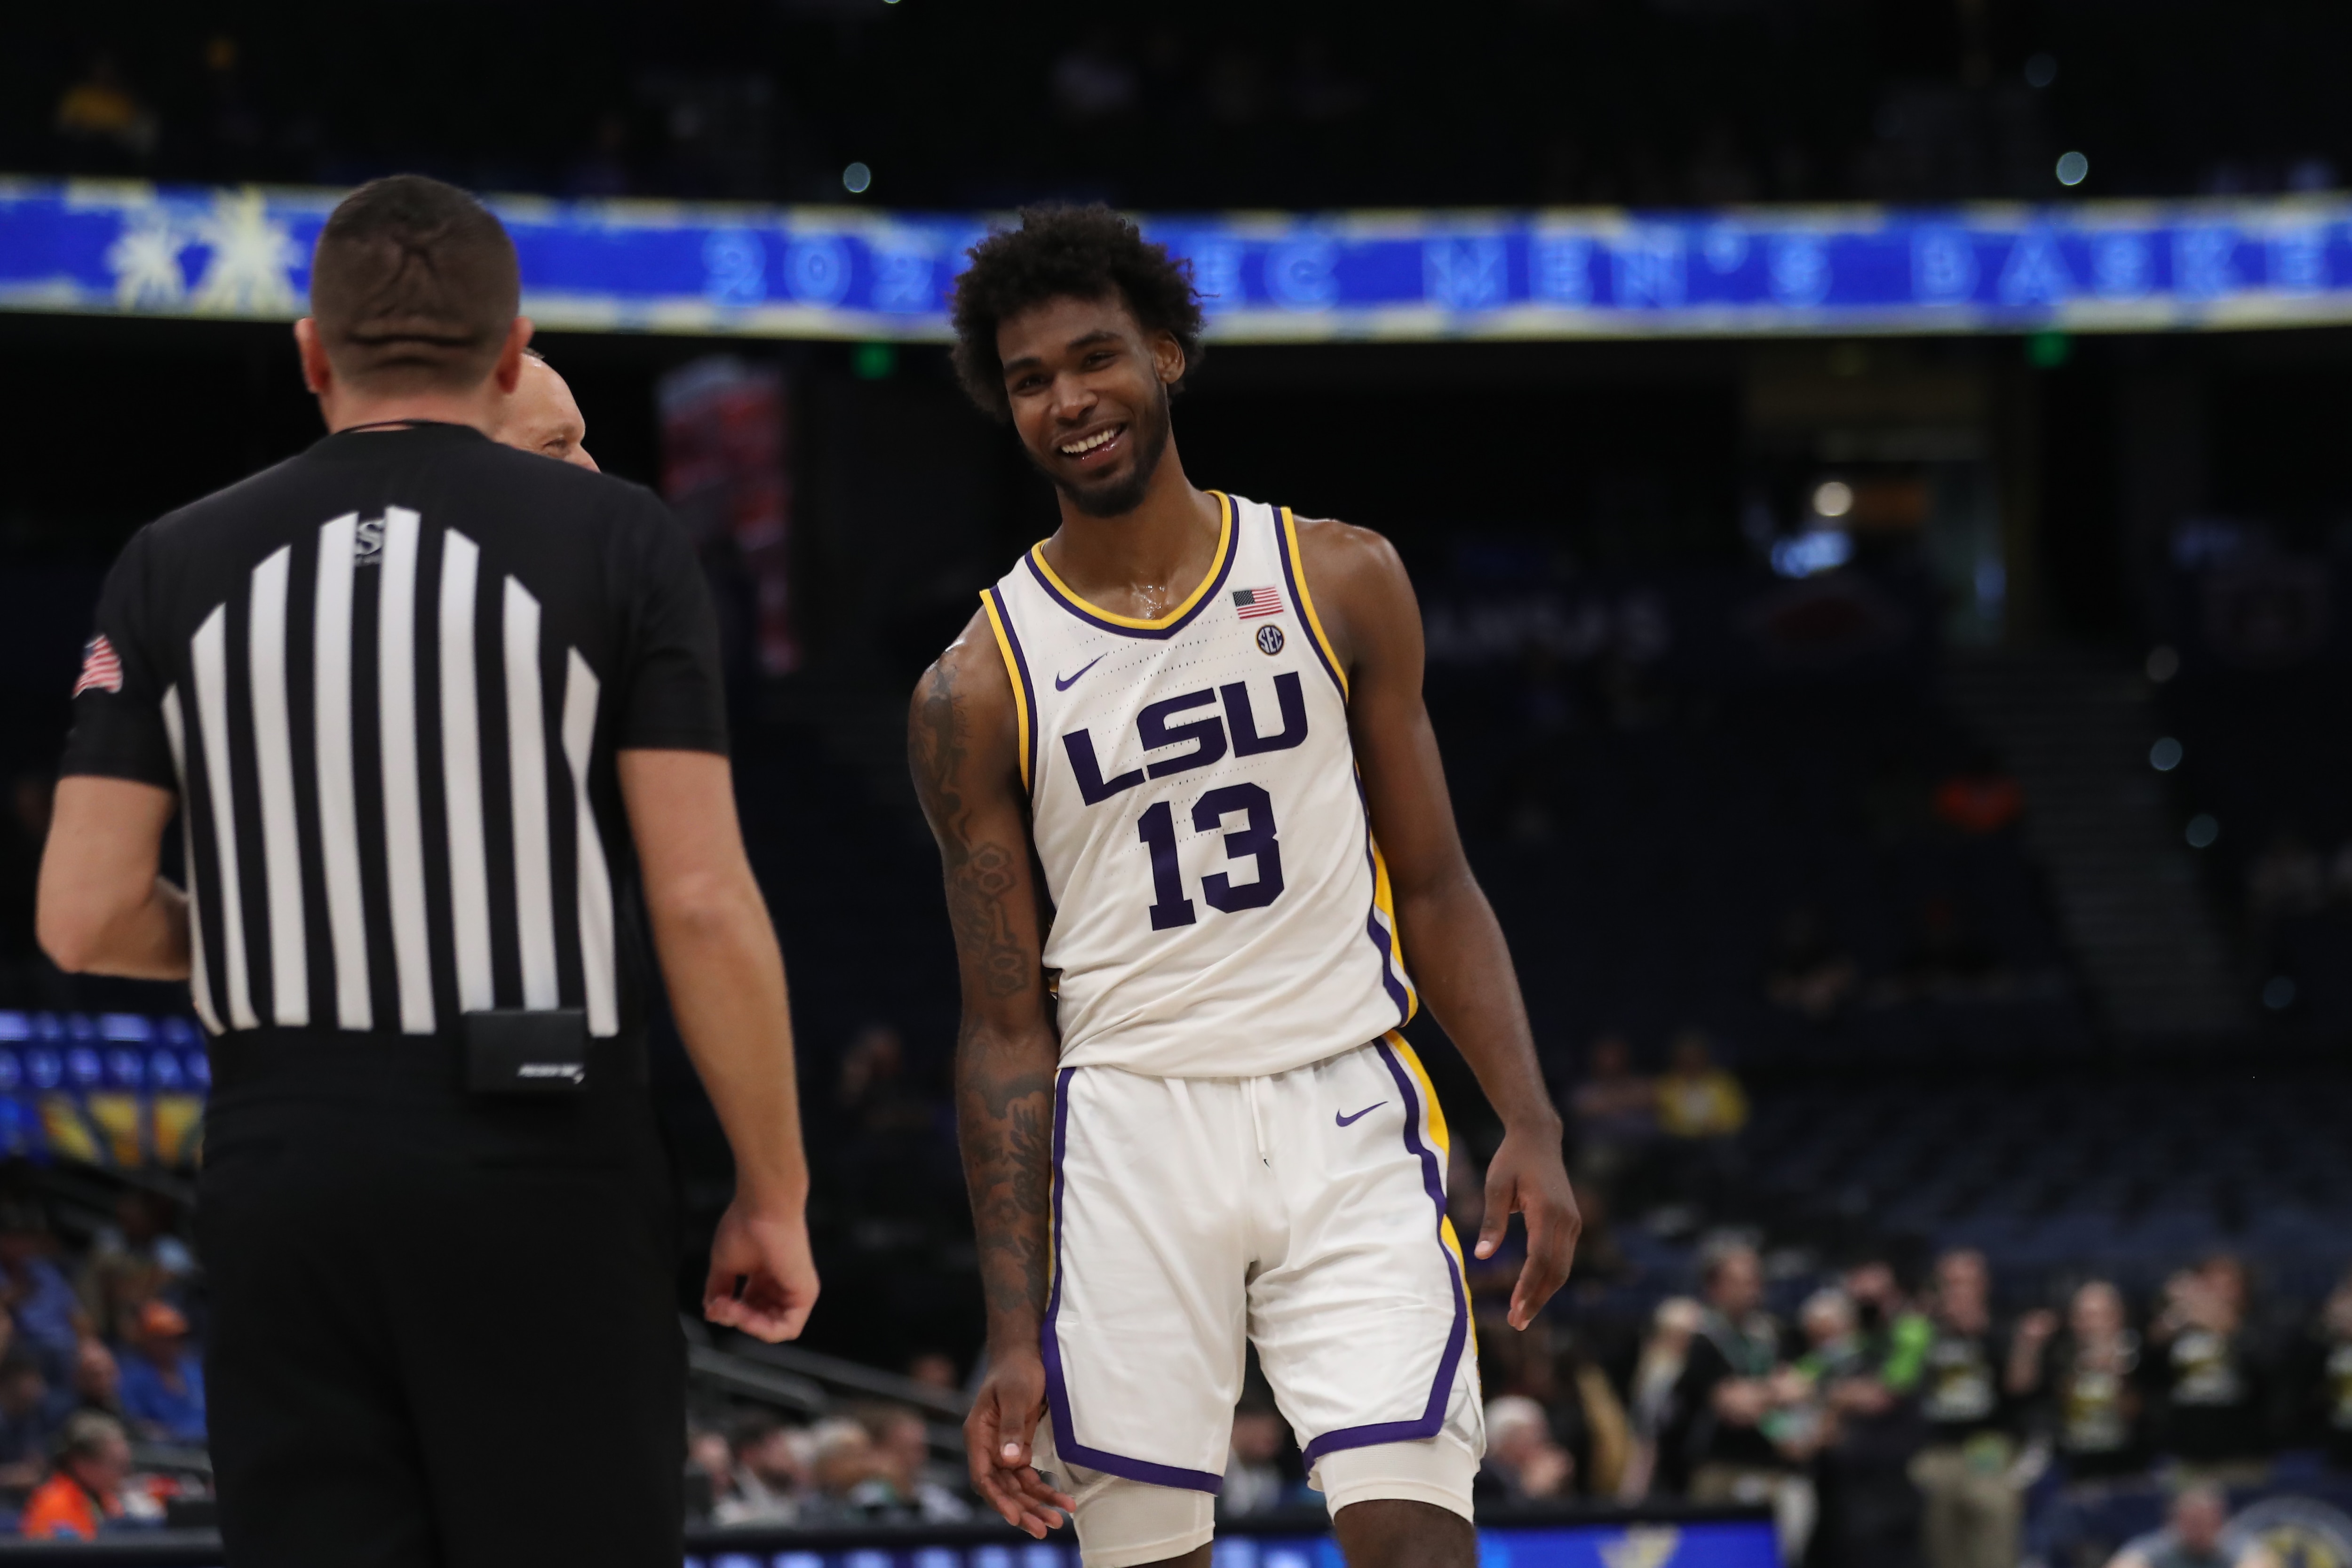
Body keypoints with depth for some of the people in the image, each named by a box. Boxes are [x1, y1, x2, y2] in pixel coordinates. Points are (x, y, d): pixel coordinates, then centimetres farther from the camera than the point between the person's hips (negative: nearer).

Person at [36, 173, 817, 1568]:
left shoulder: (180, 564, 6)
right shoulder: (616, 543, -1)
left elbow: (88, 915, 2)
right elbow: (704, 905, -7)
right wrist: (775, 1198, 0)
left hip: (282, 1167, 2)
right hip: (541, 1160, -2)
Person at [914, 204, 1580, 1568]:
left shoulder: (1340, 583, 6)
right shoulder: (980, 690, 3)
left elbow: (1434, 891, 10)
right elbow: (1007, 1029, 3)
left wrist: (1532, 1123, -4)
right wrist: (1015, 1336, -2)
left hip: (1346, 1110, 0)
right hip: (1133, 1132, 0)